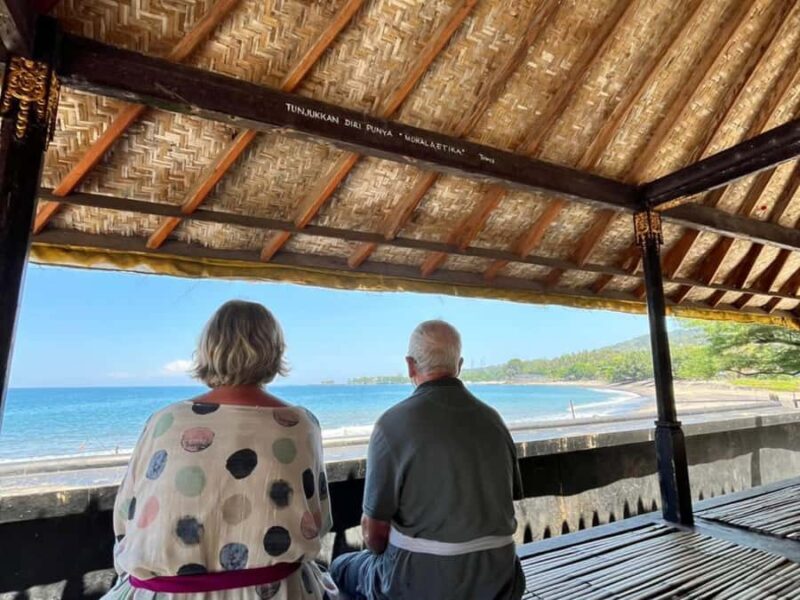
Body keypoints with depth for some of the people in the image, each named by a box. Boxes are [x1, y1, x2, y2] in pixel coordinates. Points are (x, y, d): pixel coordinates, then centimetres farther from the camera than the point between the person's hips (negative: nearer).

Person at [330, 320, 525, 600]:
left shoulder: (394, 423, -18)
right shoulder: (492, 419, -3)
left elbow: (374, 529, -11)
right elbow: (506, 502, 6)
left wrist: (382, 555, 11)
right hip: (497, 577, 5)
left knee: (342, 569, 23)